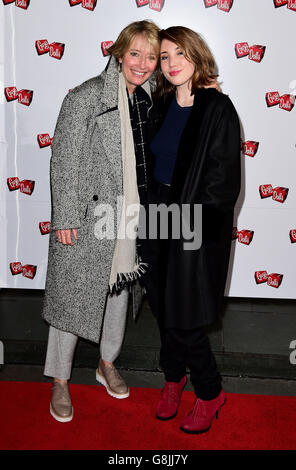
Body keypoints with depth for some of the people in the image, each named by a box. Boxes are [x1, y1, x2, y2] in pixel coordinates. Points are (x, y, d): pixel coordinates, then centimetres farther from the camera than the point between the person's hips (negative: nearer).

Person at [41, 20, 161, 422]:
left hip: (133, 218, 6)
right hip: (88, 216, -6)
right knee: (72, 296, 5)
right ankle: (60, 381, 25)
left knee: (120, 291, 18)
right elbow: (64, 161, -12)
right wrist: (65, 219, -13)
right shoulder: (84, 98, -12)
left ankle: (108, 363, 41)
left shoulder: (151, 99, 6)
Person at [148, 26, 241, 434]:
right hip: (162, 219, 6)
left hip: (198, 227, -6)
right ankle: (174, 377, 37)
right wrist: (155, 207, 6)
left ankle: (209, 391, 23)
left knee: (184, 318, -1)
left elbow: (224, 177, -13)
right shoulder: (162, 106, 8)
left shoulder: (218, 108, -10)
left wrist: (190, 217, -15)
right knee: (165, 308, 14)